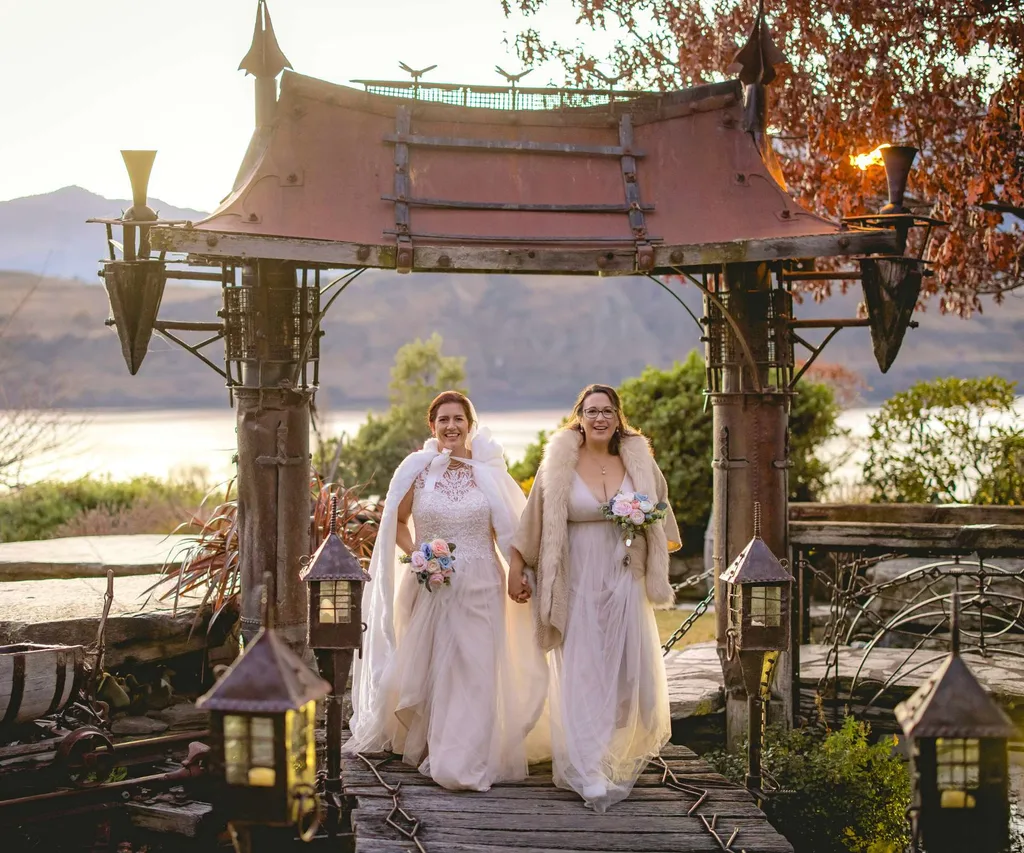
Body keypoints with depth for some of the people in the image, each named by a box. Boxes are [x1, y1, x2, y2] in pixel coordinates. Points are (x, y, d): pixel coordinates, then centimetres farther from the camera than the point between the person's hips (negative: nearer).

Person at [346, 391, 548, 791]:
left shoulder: (488, 471, 1)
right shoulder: (417, 470, 1)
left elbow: (507, 530, 6)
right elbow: (397, 523, 12)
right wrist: (415, 554, -5)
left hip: (479, 585, 0)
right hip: (429, 586, 1)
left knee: (473, 671, -4)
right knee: (427, 667, 7)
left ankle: (463, 762, 1)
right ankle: (425, 748, 25)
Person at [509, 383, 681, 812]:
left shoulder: (638, 461, 6)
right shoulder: (559, 463, -2)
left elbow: (660, 517, 22)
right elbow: (534, 522, 2)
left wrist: (643, 525, 3)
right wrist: (516, 571, 0)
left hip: (625, 584, 3)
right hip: (578, 585, -3)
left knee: (628, 671, 5)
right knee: (580, 675, -6)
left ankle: (621, 760, 25)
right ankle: (590, 775, -4)